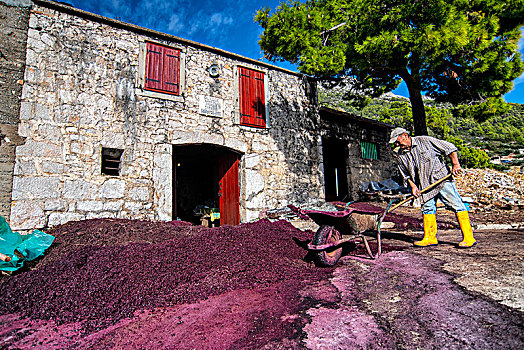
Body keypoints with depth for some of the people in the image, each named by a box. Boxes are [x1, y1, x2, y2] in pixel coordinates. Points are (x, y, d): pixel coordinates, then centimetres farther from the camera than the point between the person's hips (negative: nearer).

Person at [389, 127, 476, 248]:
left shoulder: (424, 141, -9)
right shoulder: (401, 155, 4)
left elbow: (449, 148, -6)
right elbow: (406, 174, 10)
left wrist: (455, 164, -12)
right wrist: (413, 186, -4)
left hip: (442, 178, -5)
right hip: (426, 185, 5)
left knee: (456, 205, -6)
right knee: (427, 208, 3)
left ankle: (468, 238, -1)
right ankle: (430, 238, 12)